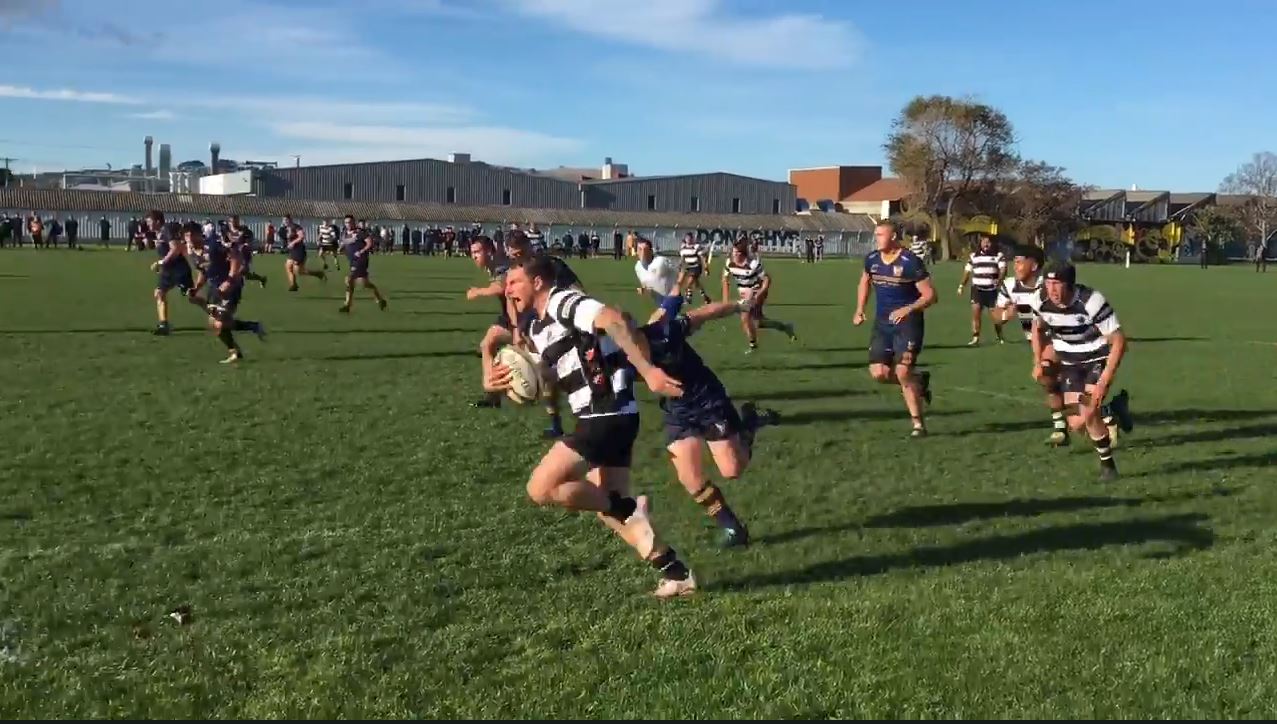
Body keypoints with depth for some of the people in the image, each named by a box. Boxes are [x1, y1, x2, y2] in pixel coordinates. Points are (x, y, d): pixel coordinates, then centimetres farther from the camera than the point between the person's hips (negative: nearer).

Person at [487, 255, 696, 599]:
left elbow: (613, 320, -29)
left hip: (609, 415, -10)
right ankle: (677, 574, 20)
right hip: (602, 418, 10)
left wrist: (647, 370, -40)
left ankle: (628, 508, 0)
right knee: (607, 507, 15)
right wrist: (499, 383, 5)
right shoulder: (537, 327, 18)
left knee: (541, 489, -11)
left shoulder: (563, 302, -12)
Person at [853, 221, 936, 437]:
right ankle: (918, 381, 24)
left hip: (907, 322, -6)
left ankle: (919, 424, 2)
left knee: (902, 372, -13)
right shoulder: (871, 259, 3)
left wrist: (908, 309, -26)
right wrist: (859, 310, 14)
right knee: (878, 373, -5)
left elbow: (930, 295, -12)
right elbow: (864, 283, 24)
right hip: (882, 322, 6)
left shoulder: (910, 261, -15)